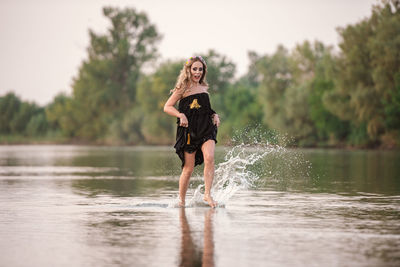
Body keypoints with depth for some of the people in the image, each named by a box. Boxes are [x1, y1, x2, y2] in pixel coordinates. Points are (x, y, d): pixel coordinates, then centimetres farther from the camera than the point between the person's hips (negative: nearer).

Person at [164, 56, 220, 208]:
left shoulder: (204, 88, 17)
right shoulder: (183, 88, 1)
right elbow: (167, 107, -2)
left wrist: (214, 115, 11)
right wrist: (181, 115, -17)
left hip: (206, 128, 4)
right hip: (189, 130, -4)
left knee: (209, 158, -21)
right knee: (189, 167, -1)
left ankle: (207, 194, -18)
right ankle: (181, 200, 15)